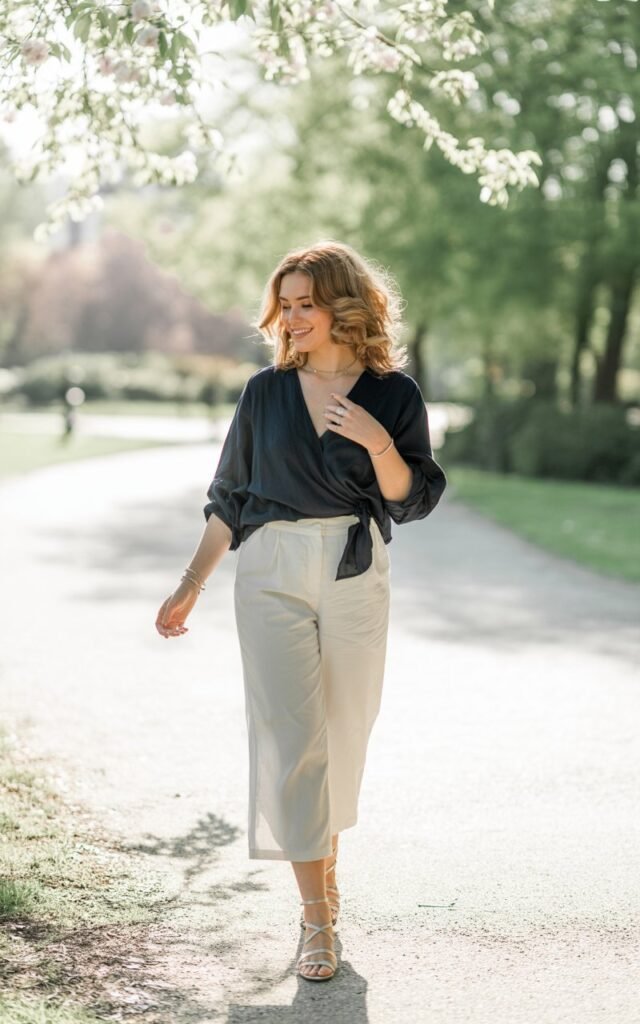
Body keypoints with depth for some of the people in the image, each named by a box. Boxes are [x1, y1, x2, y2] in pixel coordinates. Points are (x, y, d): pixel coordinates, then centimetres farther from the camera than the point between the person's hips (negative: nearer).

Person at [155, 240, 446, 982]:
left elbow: (411, 502, -2)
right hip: (272, 572, 0)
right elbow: (230, 497, 10)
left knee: (343, 735, 9)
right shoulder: (266, 392, 4)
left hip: (357, 577, 0)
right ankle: (317, 917, -3)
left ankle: (325, 865, 33)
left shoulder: (393, 394, 0)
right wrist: (191, 586, 8)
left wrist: (380, 444, -19)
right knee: (290, 737, -7)